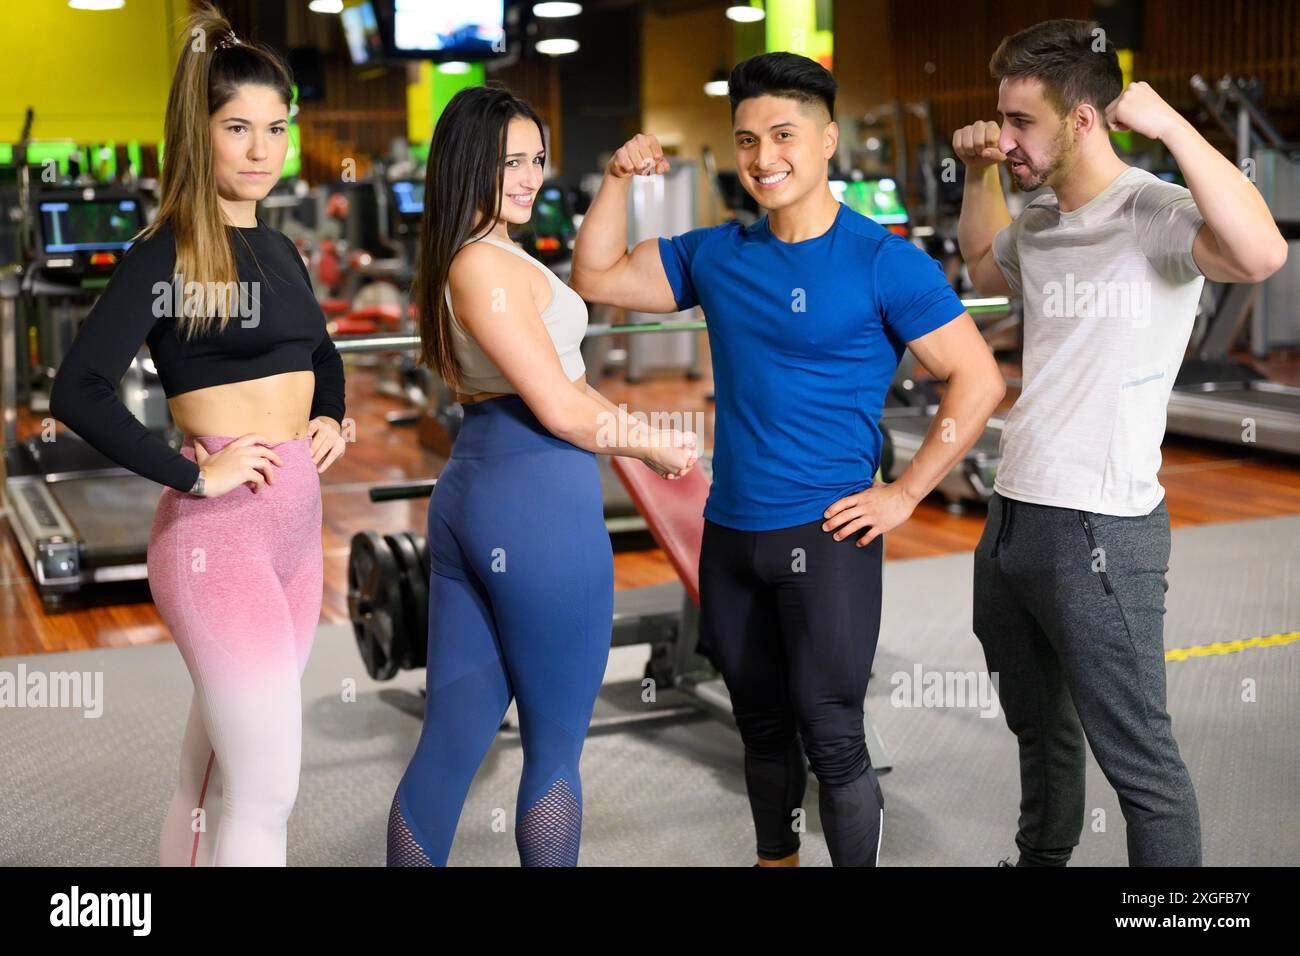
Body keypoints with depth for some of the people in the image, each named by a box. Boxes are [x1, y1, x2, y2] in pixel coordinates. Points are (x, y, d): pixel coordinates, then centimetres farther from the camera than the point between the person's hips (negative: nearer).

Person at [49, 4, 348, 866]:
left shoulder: (279, 250, 12)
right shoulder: (165, 255, -10)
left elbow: (322, 352, 31)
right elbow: (80, 391, -20)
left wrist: (333, 418, 13)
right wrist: (193, 475, -19)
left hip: (298, 520, 7)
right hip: (218, 528, -7)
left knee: (216, 776, 16)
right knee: (266, 786, -6)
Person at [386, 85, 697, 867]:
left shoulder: (457, 262, 16)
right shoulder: (488, 267, -14)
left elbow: (558, 380, 18)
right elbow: (561, 411, -15)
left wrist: (640, 430, 8)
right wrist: (656, 446, -1)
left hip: (470, 497, 9)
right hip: (540, 504, -9)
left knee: (451, 740, 13)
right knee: (555, 748, 5)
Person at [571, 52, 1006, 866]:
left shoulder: (885, 264, -10)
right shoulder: (717, 254, 5)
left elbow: (979, 381, -10)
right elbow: (597, 279, 12)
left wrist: (904, 494, -12)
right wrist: (620, 179, 0)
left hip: (826, 534, -5)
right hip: (730, 531, 5)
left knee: (832, 740, -3)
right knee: (763, 727, 18)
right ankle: (777, 859, 35)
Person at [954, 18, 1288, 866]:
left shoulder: (1156, 216, -15)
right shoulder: (1038, 225, 10)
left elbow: (1262, 253, -37)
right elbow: (981, 269, 33)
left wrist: (1168, 122, -29)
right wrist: (979, 175, 18)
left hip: (1100, 532, -8)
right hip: (1011, 519, 9)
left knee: (1137, 758, 1)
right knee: (1038, 727, 25)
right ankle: (1042, 857, 44)